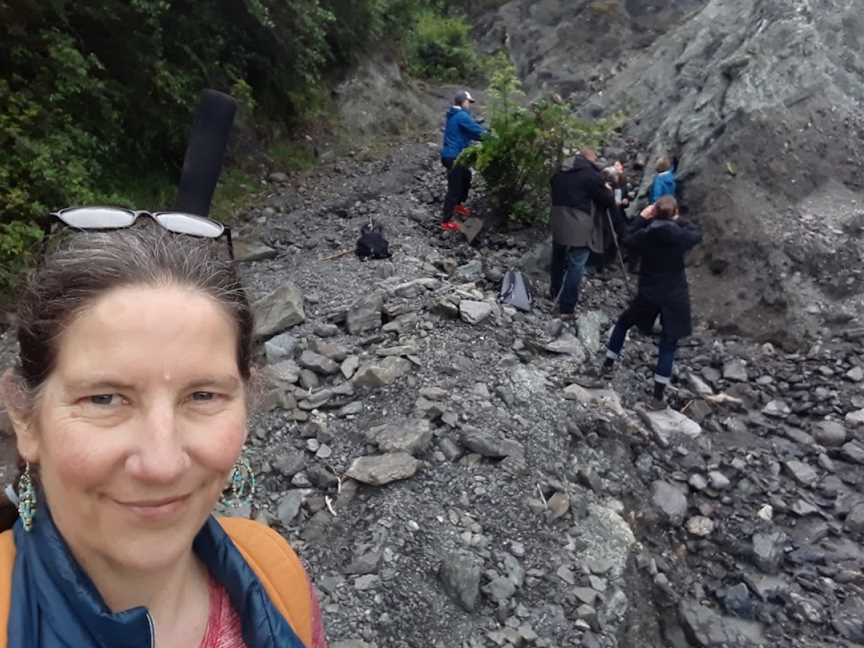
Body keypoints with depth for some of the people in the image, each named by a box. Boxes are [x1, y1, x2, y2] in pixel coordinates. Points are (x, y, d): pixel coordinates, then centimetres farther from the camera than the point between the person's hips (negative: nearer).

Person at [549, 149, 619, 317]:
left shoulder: (560, 175, 11)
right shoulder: (593, 177, -10)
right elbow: (609, 202, -6)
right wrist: (609, 190, 15)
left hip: (559, 227, 7)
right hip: (580, 231, -7)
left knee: (558, 262, 24)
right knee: (575, 269, -1)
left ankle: (553, 293, 44)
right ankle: (566, 308, 1)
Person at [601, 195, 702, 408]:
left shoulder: (645, 235, -11)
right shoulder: (680, 237, -14)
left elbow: (627, 240, 11)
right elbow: (697, 233, 9)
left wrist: (642, 219, 10)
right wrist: (678, 221, 16)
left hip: (648, 294, 1)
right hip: (675, 296, -1)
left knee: (623, 322, 28)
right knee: (668, 345, 6)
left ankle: (608, 363, 35)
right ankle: (658, 396, 7)